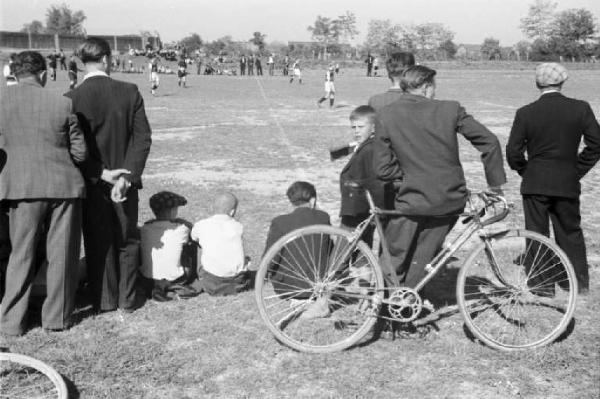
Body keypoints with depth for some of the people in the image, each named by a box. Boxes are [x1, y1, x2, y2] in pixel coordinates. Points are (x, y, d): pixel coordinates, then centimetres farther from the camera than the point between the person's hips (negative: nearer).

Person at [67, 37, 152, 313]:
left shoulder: (72, 98, -10)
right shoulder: (130, 92, -7)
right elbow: (143, 138, -10)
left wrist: (101, 173, -10)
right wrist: (127, 176, -13)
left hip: (91, 183, -1)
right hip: (126, 179, 1)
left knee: (98, 243, 12)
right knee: (127, 241, 14)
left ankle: (105, 300, 20)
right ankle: (128, 299, 19)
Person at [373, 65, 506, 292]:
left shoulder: (385, 115, -6)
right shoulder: (450, 109, -4)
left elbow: (383, 169, -6)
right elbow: (490, 142, -1)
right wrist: (495, 182, 9)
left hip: (413, 201, -2)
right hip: (451, 200, 2)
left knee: (393, 261, 15)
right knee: (422, 261, 17)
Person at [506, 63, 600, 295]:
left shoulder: (525, 113, -7)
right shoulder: (580, 109, -3)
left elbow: (513, 151, -7)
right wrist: (577, 169, 9)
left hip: (534, 184, -2)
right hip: (568, 184, 2)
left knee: (537, 234, 8)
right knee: (570, 232, 18)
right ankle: (580, 282, 25)